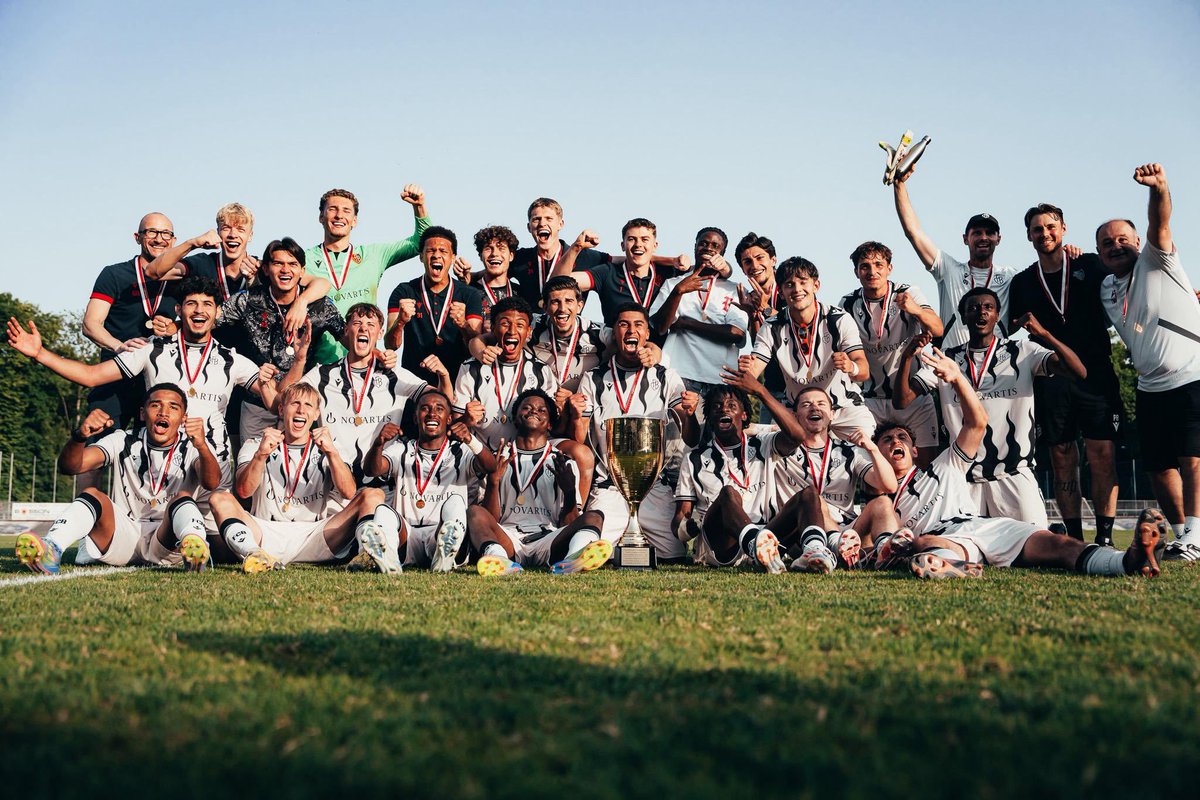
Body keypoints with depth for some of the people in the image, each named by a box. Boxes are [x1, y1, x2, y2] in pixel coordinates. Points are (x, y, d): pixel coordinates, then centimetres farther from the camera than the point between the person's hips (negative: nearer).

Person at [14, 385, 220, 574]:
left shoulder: (190, 448, 2)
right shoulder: (123, 442, 7)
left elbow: (211, 483, -21)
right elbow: (69, 466, -7)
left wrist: (202, 446, -42)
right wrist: (80, 436, -30)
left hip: (166, 541, -2)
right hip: (123, 533, 2)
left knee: (182, 498, -28)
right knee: (93, 494, -21)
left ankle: (194, 548, -60)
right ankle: (51, 549, -48)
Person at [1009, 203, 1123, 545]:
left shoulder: (1091, 266, 10)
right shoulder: (1022, 282, 15)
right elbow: (1015, 336, 19)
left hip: (1096, 375, -2)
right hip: (1050, 382, 2)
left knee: (1102, 455, -8)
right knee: (1062, 460, 1)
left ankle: (1105, 537, -4)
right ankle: (1075, 539, 6)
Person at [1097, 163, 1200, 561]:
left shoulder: (1156, 262, -3)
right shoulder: (1106, 290, 12)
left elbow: (1160, 224, -21)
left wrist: (1159, 188, -39)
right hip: (1150, 389, 6)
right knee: (1159, 467, 7)